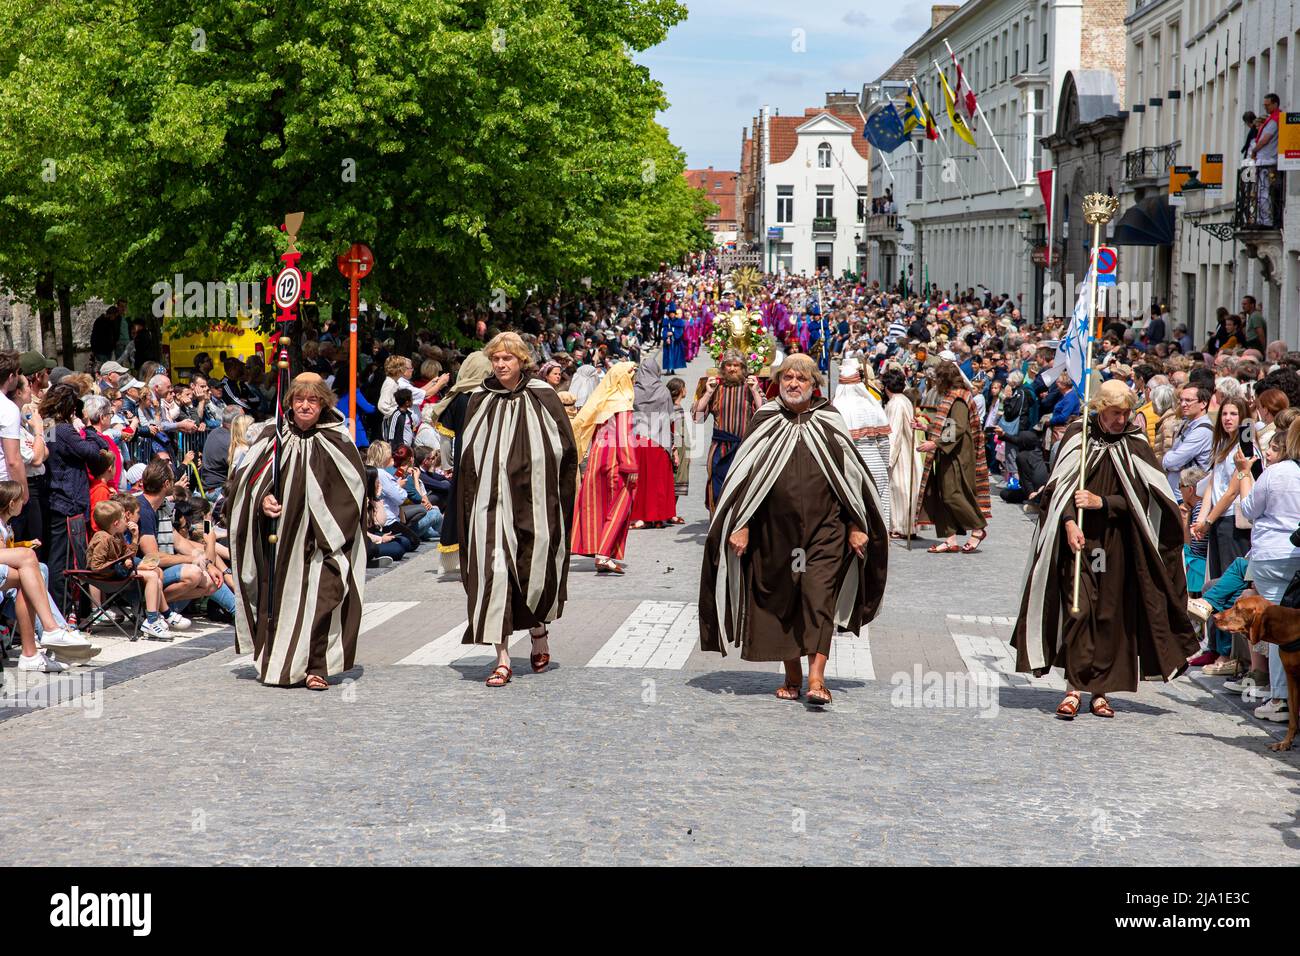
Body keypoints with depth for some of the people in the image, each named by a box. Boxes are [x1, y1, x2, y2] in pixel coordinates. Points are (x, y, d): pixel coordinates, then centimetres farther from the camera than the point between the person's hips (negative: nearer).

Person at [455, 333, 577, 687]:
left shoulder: (542, 397, 2)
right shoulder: (480, 401, 6)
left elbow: (566, 449, 3)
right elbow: (468, 457, 9)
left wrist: (558, 494, -3)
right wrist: (471, 497, 1)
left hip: (534, 501, -1)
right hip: (493, 501, 1)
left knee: (535, 573, 5)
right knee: (495, 571, -9)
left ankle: (539, 633, 35)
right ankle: (502, 658, -7)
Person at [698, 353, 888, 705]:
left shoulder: (829, 422, 5)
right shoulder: (765, 422, 4)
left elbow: (850, 476, 8)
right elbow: (745, 476, 4)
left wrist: (855, 526, 5)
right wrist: (741, 526, -3)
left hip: (824, 527, -1)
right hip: (775, 528, 1)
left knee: (819, 597, -11)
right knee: (780, 600, 6)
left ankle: (816, 677, -14)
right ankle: (792, 676, 18)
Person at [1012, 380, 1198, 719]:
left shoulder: (1135, 446, 4)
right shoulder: (1077, 436, 2)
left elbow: (1139, 498, 1)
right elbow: (1061, 485, -2)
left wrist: (1102, 502, -13)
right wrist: (1069, 522, -16)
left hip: (1117, 544, 2)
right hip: (1078, 539, -2)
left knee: (1111, 615, 2)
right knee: (1078, 609, -11)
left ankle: (1101, 691, 10)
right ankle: (1074, 688, -10)